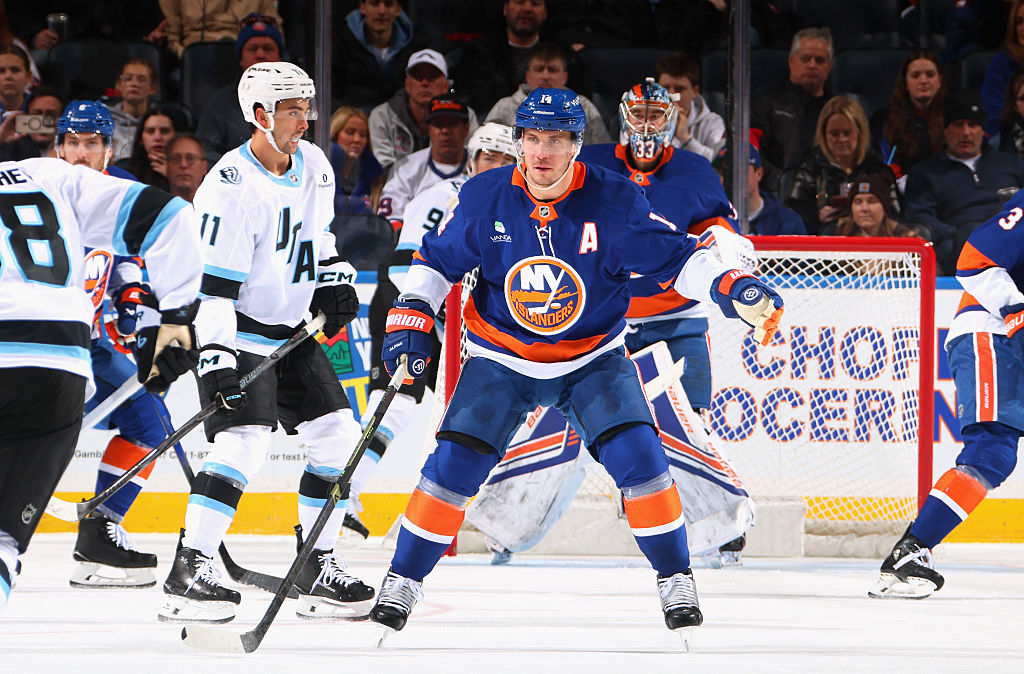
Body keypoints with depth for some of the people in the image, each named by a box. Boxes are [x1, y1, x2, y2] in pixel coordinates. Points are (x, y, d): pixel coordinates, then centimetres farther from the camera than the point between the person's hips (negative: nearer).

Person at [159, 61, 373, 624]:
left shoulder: (313, 165, 3)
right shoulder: (231, 187, -21)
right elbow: (212, 283, -25)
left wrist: (333, 278, 7)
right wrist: (216, 356, -32)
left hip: (294, 331, 8)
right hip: (238, 332, -8)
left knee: (338, 438, 4)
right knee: (244, 441, -23)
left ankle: (317, 569, 13)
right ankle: (188, 573, -22)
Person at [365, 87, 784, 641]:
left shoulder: (614, 202, -16)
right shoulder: (484, 198, -12)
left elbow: (677, 258, -10)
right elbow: (436, 260, 2)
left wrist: (736, 289, -26)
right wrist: (410, 321, -9)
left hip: (593, 360, -1)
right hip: (501, 361, 1)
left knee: (638, 458, -17)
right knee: (452, 465, -11)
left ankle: (675, 579, 1)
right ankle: (404, 579, 6)